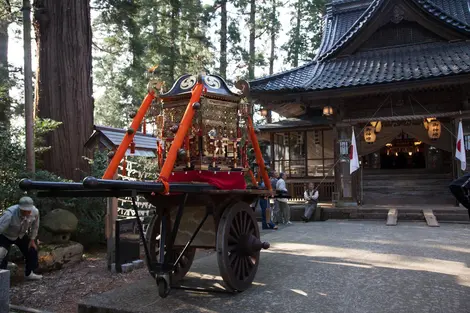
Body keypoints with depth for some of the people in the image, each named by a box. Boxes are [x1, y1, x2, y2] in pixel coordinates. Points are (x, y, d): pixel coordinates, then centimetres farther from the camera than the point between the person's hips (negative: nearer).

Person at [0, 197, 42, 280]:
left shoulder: (35, 212, -27)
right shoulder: (10, 214, -42)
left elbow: (35, 226, -7)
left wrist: (32, 240, -1)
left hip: (21, 235, 5)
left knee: (32, 251, 7)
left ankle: (29, 274, 28)